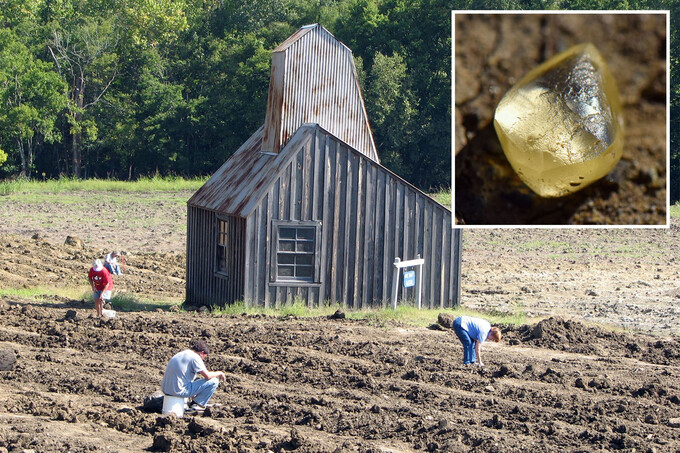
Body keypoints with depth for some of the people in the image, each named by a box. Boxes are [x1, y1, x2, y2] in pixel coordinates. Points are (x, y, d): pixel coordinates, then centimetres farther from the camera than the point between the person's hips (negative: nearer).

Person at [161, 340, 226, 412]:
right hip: (179, 391, -9)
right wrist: (219, 373, 10)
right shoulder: (195, 357, -8)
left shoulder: (180, 354, 19)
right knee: (214, 381, -4)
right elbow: (207, 376, -11)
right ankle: (196, 405, 5)